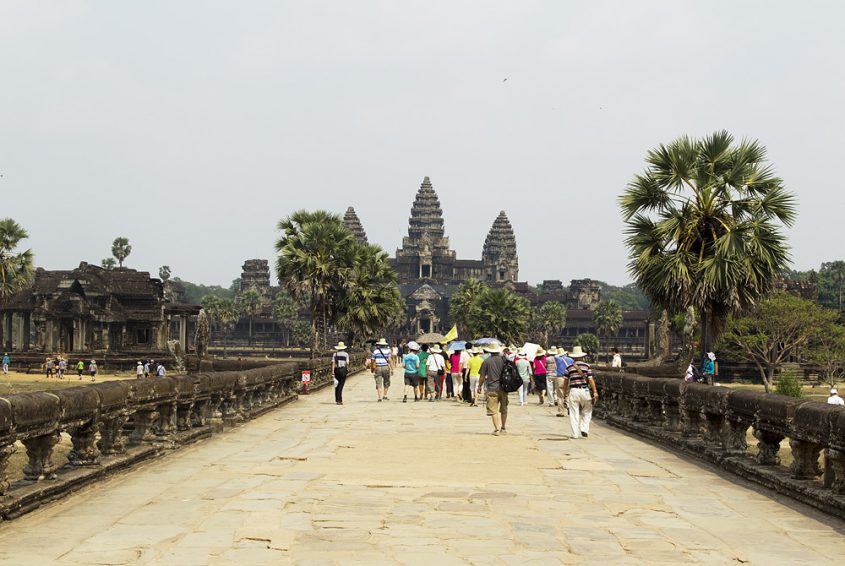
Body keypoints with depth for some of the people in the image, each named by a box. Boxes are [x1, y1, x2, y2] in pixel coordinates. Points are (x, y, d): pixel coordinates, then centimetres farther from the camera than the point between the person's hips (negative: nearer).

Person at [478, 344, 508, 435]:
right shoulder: (504, 360, 1)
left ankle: (496, 429, -8)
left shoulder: (487, 361, -6)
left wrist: (479, 386, 10)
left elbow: (482, 376, -3)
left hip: (492, 388, -3)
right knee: (503, 409, 15)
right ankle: (504, 428, 22)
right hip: (503, 388, 3)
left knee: (493, 410, 0)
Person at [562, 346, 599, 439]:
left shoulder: (569, 367, 7)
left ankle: (574, 434, 2)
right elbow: (591, 380, -3)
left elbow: (566, 382, 9)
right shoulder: (587, 366, 3)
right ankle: (584, 429, 2)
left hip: (573, 391, 1)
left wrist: (565, 394, 17)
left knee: (574, 413, 3)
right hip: (585, 391, -1)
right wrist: (595, 392, -2)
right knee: (587, 411, 15)